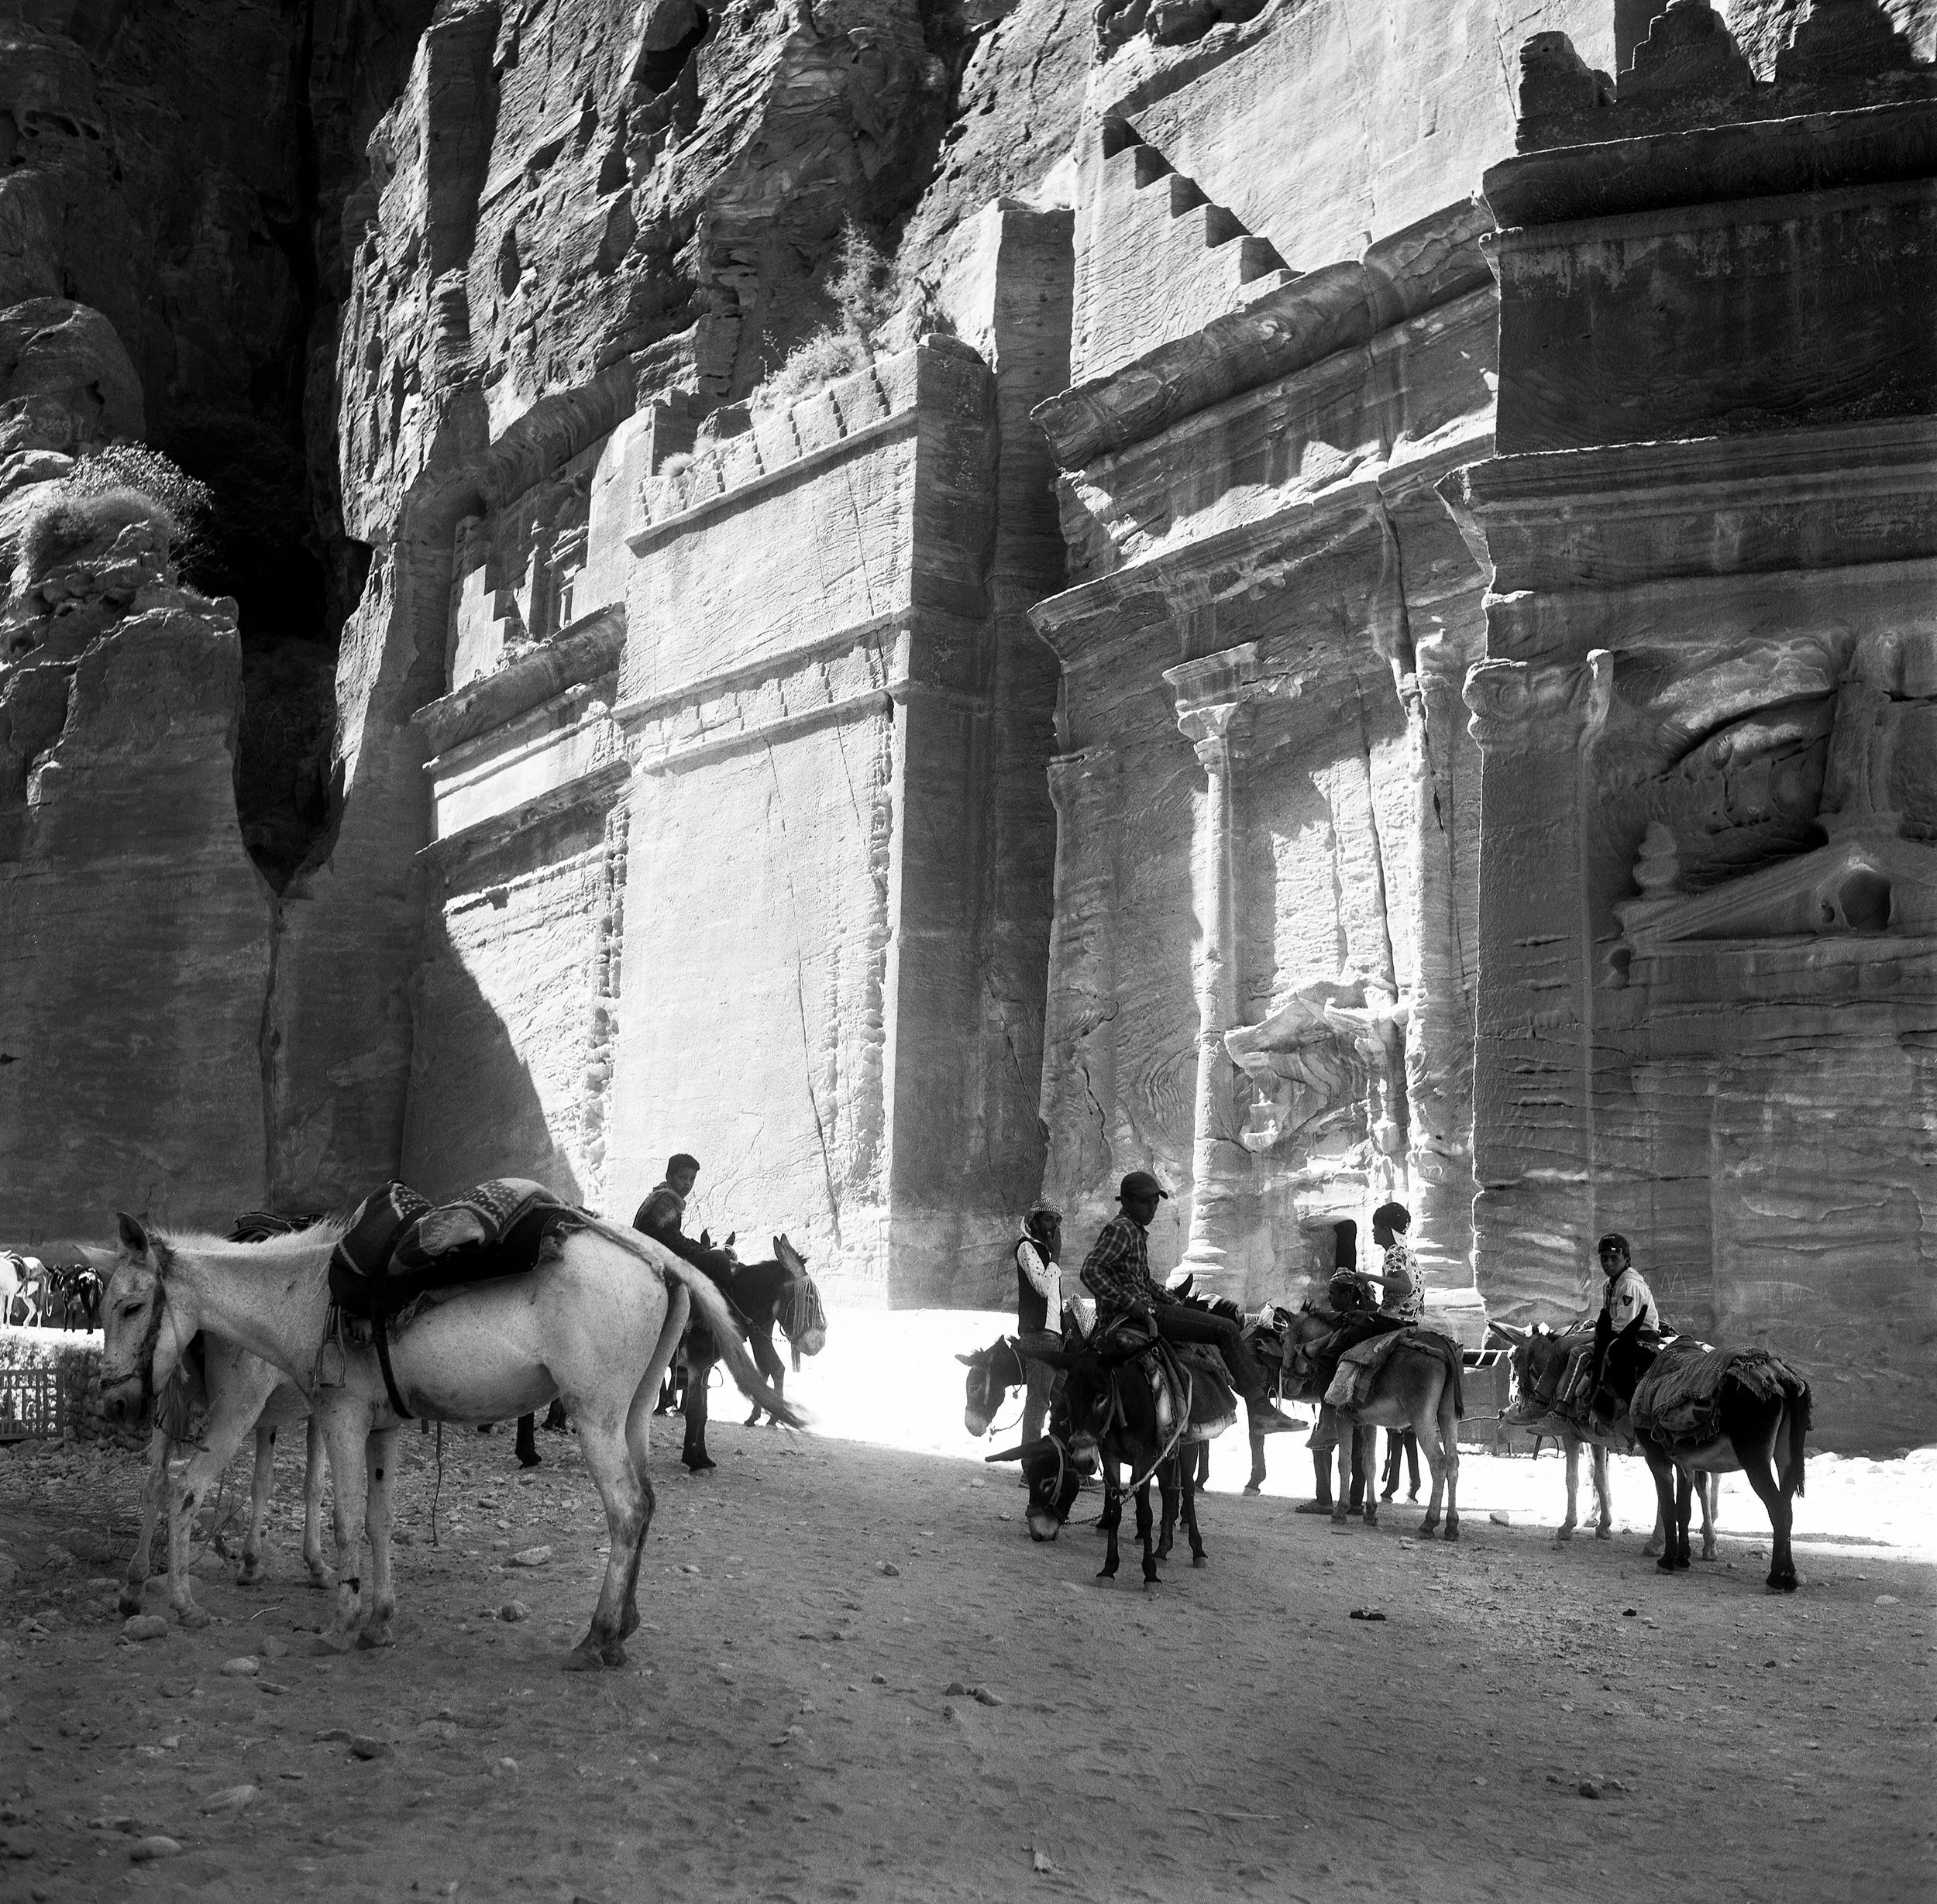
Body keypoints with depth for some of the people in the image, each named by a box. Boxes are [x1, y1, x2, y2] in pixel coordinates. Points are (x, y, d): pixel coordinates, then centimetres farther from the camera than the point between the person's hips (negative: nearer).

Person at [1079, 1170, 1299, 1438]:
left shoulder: (1137, 1232, 22)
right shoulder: (1120, 1229, -9)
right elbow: (1090, 1271, -23)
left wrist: (1179, 1305, 15)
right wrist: (1132, 1304, -26)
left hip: (1146, 1308, 11)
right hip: (1133, 1315, -11)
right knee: (1226, 1330, -15)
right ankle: (1259, 1408, -16)